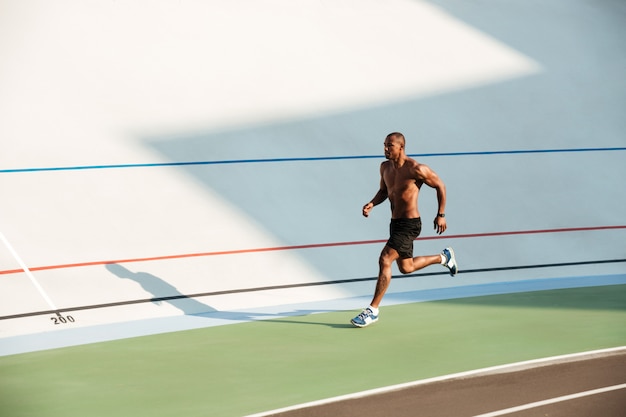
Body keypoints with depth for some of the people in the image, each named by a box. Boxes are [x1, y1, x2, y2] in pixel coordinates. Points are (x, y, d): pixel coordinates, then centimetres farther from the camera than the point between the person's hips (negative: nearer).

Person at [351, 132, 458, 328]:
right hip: (395, 223, 9)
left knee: (384, 260, -19)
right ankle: (444, 257, 44)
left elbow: (440, 186, -7)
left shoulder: (416, 169, -18)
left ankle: (373, 310, -13)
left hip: (409, 224, -9)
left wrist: (441, 215, -5)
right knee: (406, 267, 21)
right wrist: (372, 203, -1)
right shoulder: (385, 167, 4)